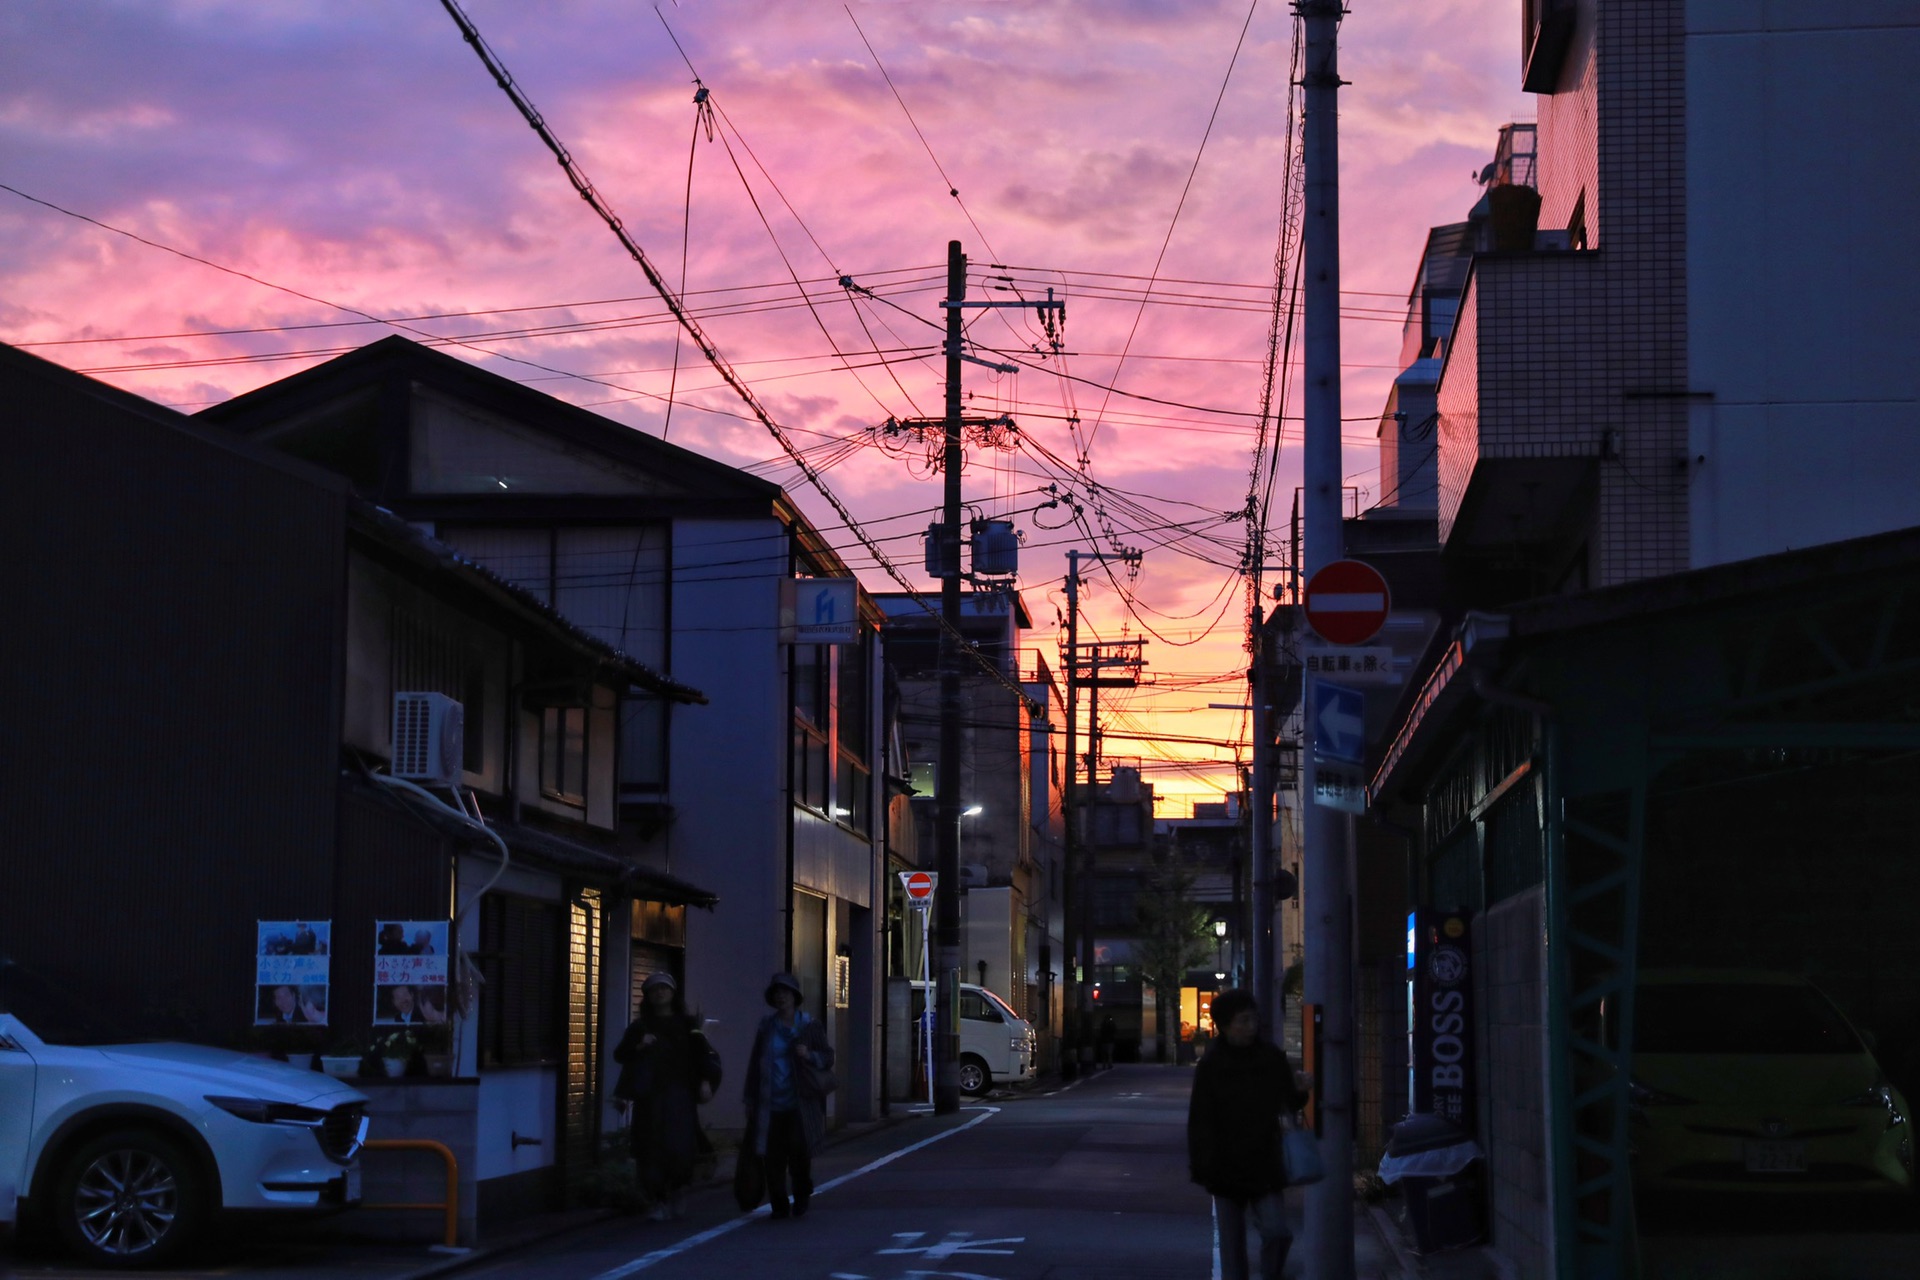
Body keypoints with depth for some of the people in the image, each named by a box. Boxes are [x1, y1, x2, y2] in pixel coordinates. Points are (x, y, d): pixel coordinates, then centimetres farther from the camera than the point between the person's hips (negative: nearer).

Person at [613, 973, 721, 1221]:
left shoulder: (687, 1025, 10)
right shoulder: (639, 1027, 13)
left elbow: (705, 1054, 6)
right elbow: (619, 1055, 8)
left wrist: (706, 1081, -9)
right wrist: (638, 1046, -11)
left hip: (678, 1095, -1)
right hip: (648, 1096, 1)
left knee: (679, 1145, -12)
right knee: (651, 1148, -6)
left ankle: (678, 1191, 14)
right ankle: (660, 1202, 2)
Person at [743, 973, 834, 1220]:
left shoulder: (809, 1027, 6)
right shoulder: (766, 1027, 10)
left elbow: (828, 1058, 9)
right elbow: (755, 1064, 12)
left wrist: (810, 1056, -12)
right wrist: (751, 1100, 10)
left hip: (799, 1104, -2)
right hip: (771, 1105, 2)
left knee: (799, 1148, -10)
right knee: (773, 1157, -1)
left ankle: (802, 1195, 15)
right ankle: (779, 1205, 10)